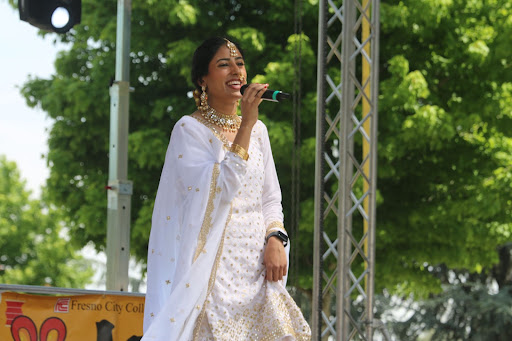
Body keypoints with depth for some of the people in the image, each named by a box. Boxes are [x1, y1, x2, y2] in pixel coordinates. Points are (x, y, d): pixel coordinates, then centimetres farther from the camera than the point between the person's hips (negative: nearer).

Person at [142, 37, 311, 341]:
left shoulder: (258, 129, 12)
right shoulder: (190, 129, -5)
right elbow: (221, 189, -19)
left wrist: (275, 239, -3)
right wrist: (246, 126, -20)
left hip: (256, 263, 5)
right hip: (214, 265, -5)